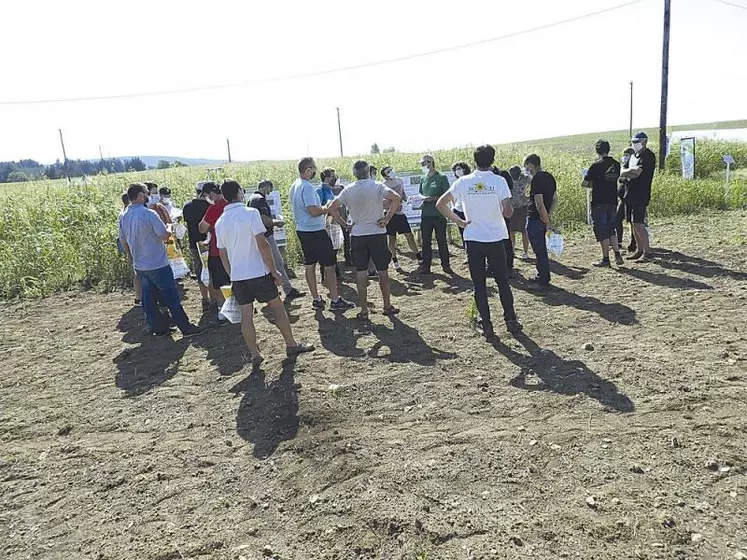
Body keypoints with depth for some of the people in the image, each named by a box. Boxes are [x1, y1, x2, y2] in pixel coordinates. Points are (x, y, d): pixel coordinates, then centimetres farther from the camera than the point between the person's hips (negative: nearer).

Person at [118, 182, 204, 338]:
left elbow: (123, 240, 14)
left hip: (139, 265, 8)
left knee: (148, 298, 12)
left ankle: (159, 328, 20)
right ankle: (186, 328, 4)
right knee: (171, 297, -1)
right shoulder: (149, 213, -18)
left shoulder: (124, 217, 5)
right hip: (157, 265, -7)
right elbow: (165, 235, -18)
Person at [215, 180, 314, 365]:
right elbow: (262, 244, -16)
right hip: (258, 272, -5)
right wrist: (274, 270, -10)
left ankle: (254, 355, 13)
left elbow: (223, 254, 12)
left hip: (237, 275, 5)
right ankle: (291, 345, 17)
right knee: (277, 307, 8)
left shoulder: (220, 222, 6)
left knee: (246, 314, 8)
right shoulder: (251, 213, -11)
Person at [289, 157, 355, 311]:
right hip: (315, 231, -9)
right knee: (329, 265, -2)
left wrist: (322, 208, 14)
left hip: (302, 230, 9)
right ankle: (335, 300, 3)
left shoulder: (294, 186, 10)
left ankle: (316, 300, 19)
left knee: (310, 265, 12)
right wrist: (327, 208, -8)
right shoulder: (307, 187, -20)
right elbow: (313, 211, -25)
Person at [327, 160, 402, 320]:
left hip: (357, 235, 2)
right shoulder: (377, 186, -7)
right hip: (377, 234, -2)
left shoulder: (348, 190, 1)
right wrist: (387, 219, -13)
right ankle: (387, 306, 19)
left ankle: (364, 310, 10)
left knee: (361, 273, 7)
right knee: (382, 271, 10)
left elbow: (332, 208, -1)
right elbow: (396, 198, -21)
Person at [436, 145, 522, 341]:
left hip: (473, 239, 1)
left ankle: (487, 326, 9)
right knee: (503, 282, 15)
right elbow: (508, 212, -12)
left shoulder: (463, 182, -2)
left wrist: (458, 221, 3)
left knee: (479, 284, 8)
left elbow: (440, 204, -4)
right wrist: (510, 209, 10)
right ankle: (510, 320, 21)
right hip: (495, 239, -1)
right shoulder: (499, 181, -8)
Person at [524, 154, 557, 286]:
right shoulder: (549, 177, 10)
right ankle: (542, 276, 28)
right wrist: (547, 217, 11)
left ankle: (543, 280, 7)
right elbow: (553, 199, 14)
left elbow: (539, 204, -23)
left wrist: (547, 223, -19)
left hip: (535, 219, -9)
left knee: (539, 250, -1)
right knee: (541, 249, 18)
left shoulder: (536, 180, -19)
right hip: (543, 219, 9)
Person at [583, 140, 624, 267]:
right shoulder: (616, 164, 5)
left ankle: (605, 259, 5)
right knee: (611, 229, 17)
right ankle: (617, 255, 13)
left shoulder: (596, 165, -14)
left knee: (601, 231, 1)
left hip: (599, 203, -6)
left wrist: (592, 185, 9)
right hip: (612, 201, 6)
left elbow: (584, 183, -12)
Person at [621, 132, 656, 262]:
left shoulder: (648, 156, -10)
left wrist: (627, 172, -2)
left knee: (638, 224, -12)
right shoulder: (634, 156, 18)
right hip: (631, 194, 9)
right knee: (634, 223, 11)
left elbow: (637, 173, -17)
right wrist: (631, 170, -3)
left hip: (641, 195, -9)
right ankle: (640, 250, 19)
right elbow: (622, 173, 15)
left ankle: (647, 252, -6)